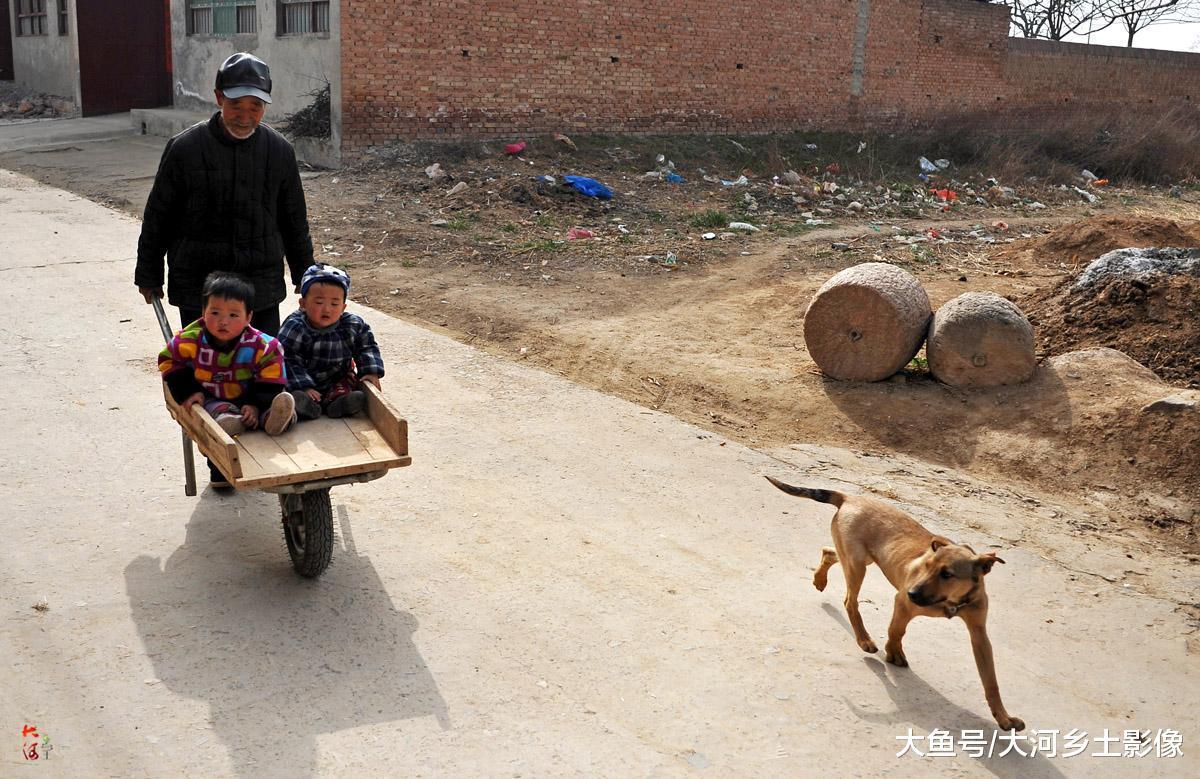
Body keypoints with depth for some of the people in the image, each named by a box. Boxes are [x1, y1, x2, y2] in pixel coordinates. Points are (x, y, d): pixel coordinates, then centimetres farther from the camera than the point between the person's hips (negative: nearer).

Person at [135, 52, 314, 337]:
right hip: (197, 289, -2)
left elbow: (295, 221, 12)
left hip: (263, 290, 2)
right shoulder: (185, 148, -7)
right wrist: (148, 277, 6)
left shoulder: (279, 151, 1)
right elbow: (157, 218, 2)